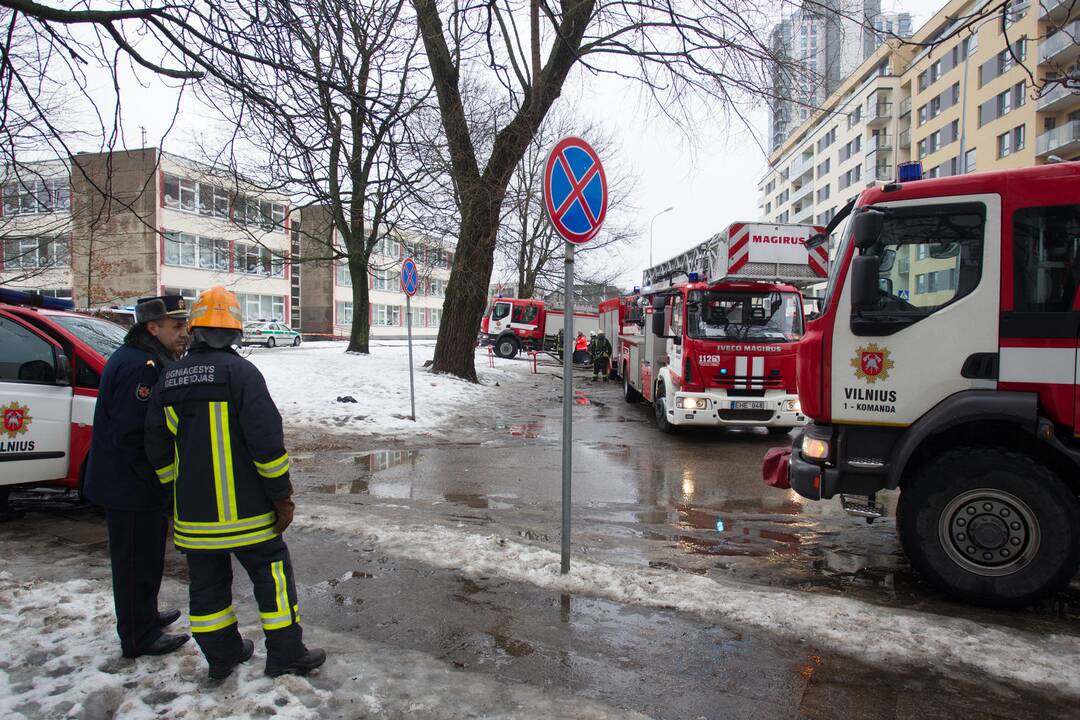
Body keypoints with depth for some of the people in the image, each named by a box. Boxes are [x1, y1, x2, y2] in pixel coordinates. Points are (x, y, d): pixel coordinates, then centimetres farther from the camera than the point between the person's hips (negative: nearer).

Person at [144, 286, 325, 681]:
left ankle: (221, 656, 29)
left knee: (207, 582, 16)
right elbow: (267, 441, -18)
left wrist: (179, 493, 21)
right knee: (272, 574, 7)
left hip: (193, 511, 6)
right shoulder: (240, 372, -14)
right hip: (245, 511, -6)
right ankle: (285, 653, 14)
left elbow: (159, 449, 12)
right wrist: (282, 495, -10)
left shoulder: (168, 379, 6)